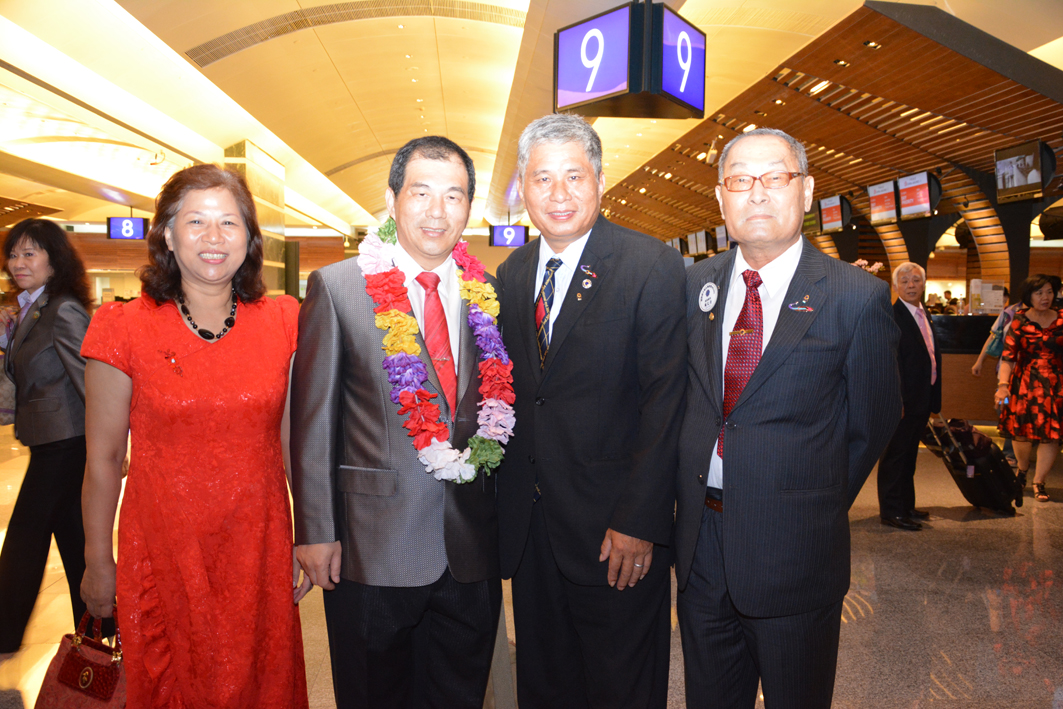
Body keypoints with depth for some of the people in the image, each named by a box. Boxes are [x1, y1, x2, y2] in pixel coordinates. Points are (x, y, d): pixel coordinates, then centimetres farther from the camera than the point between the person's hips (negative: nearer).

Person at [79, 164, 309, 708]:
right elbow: (104, 461, -1)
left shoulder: (283, 321, -1)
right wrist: (98, 565, 5)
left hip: (260, 551, 2)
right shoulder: (125, 329, -8)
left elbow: (293, 439, 4)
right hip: (162, 555, -1)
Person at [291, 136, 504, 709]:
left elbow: (498, 410, 9)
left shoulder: (488, 295, 3)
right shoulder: (337, 287, -5)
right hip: (373, 548, -3)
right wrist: (316, 531, -6)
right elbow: (313, 421, -5)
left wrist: (507, 525, 7)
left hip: (471, 548, 3)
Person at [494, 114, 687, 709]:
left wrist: (639, 523, -18)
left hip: (615, 531, -5)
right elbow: (510, 391, 10)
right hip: (529, 525, 5)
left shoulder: (654, 267, -10)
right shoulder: (511, 274, 7)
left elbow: (665, 400, -14)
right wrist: (507, 501, 0)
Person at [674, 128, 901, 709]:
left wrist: (817, 507, 5)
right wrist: (697, 497, 6)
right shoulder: (695, 284, 3)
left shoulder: (857, 298, -10)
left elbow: (873, 423, -1)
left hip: (794, 551, -3)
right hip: (700, 543, 4)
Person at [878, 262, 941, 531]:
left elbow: (933, 357, 17)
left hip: (921, 400, 9)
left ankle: (906, 506, 30)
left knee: (909, 455, 18)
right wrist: (897, 400, -24)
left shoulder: (926, 316, 14)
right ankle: (891, 511, 8)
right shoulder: (891, 317, -14)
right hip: (902, 400, -9)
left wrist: (934, 399, 14)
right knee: (895, 454, 0)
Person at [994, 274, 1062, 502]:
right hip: (1025, 382, -1)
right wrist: (1003, 384, -22)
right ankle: (1022, 468, 35)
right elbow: (1008, 356, -10)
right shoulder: (1020, 321, -2)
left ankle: (1039, 482, 13)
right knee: (1022, 431, 3)